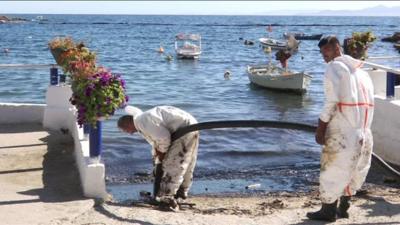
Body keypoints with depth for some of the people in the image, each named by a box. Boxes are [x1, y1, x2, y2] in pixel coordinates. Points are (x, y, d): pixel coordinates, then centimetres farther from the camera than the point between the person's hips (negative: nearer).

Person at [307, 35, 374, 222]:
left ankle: (328, 211, 11)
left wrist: (320, 128, -11)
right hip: (363, 132, 7)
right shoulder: (361, 71, 17)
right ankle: (343, 208, 26)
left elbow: (332, 101, -15)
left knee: (333, 170, 3)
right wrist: (363, 127, 14)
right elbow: (369, 103, 11)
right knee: (352, 170, 17)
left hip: (342, 131, -7)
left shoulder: (334, 67, -6)